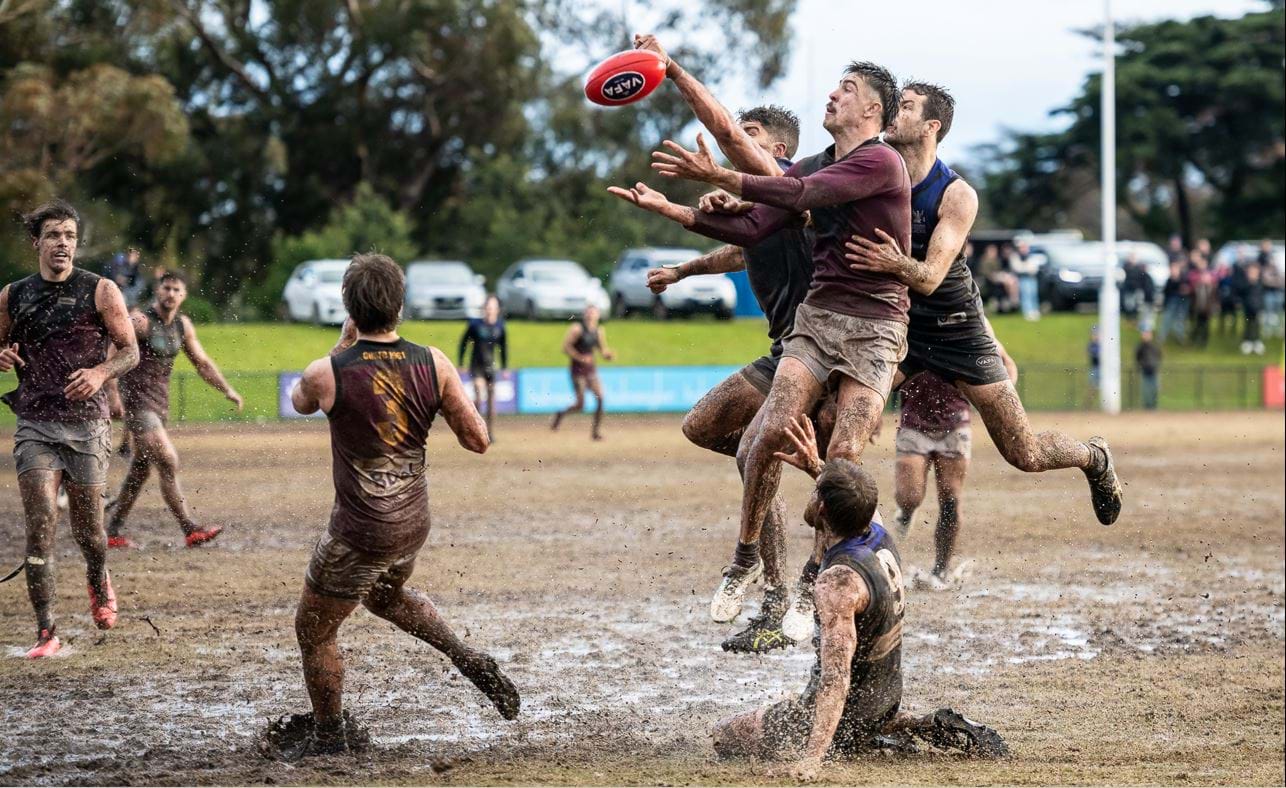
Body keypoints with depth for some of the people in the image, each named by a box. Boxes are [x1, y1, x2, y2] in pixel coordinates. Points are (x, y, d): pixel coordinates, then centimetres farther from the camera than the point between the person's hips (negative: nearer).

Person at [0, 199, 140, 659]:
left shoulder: (100, 291, 1)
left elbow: (130, 351, 3)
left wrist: (100, 373, -16)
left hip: (87, 425, -1)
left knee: (87, 527, 5)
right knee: (41, 522, -12)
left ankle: (98, 582, 41)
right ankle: (47, 632, -11)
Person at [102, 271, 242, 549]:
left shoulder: (183, 325, 9)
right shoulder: (140, 320, -14)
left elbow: (202, 363, 17)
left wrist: (228, 391, 8)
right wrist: (113, 393, -29)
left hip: (160, 401, 8)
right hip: (136, 400, -8)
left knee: (140, 470, 13)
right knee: (168, 463, -14)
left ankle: (113, 532, 22)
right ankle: (191, 531, -16)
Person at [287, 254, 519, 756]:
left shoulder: (328, 374, -18)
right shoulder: (434, 365, -10)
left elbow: (300, 401, 7)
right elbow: (478, 440, -6)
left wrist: (343, 346, 13)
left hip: (360, 535, -5)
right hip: (414, 525, 5)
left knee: (314, 631, 17)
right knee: (387, 597, 36)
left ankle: (330, 736, 29)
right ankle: (467, 659, 21)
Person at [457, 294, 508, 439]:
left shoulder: (499, 327, 1)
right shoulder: (475, 324, -6)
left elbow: (504, 348, 12)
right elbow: (463, 342, 2)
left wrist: (505, 368, 10)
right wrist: (461, 364, 0)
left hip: (490, 366, 3)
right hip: (476, 366, -3)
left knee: (491, 400, 4)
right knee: (479, 397, -19)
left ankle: (490, 431, 14)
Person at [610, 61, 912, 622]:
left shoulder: (882, 161, -8)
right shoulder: (811, 167, 17)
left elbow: (802, 196, -20)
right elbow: (751, 228, 10)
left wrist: (717, 177, -22)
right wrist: (668, 209, 2)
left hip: (874, 327, -5)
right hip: (816, 316, 5)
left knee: (843, 456, -13)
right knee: (772, 431, -13)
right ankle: (745, 560, -1)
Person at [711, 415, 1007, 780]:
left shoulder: (838, 580, -33)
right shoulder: (881, 538, -9)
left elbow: (835, 677, -39)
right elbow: (857, 502, 18)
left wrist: (812, 757, -44)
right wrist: (816, 467, 13)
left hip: (848, 710, -8)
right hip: (886, 700, 8)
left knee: (725, 736, 6)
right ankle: (929, 728, 16)